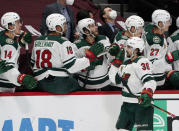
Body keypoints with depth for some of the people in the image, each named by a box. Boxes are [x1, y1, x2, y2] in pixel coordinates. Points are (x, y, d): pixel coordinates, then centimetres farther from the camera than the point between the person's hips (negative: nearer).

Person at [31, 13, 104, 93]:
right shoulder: (63, 43, -12)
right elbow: (71, 67, -15)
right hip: (61, 85, -7)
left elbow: (34, 65, 16)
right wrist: (90, 56, -10)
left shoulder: (37, 41, 9)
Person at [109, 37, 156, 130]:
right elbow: (115, 79, 20)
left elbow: (149, 81, -25)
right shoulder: (126, 63, 16)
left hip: (142, 103, -9)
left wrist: (147, 94, -42)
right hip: (127, 104, 9)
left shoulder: (142, 62, -13)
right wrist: (117, 61, 13)